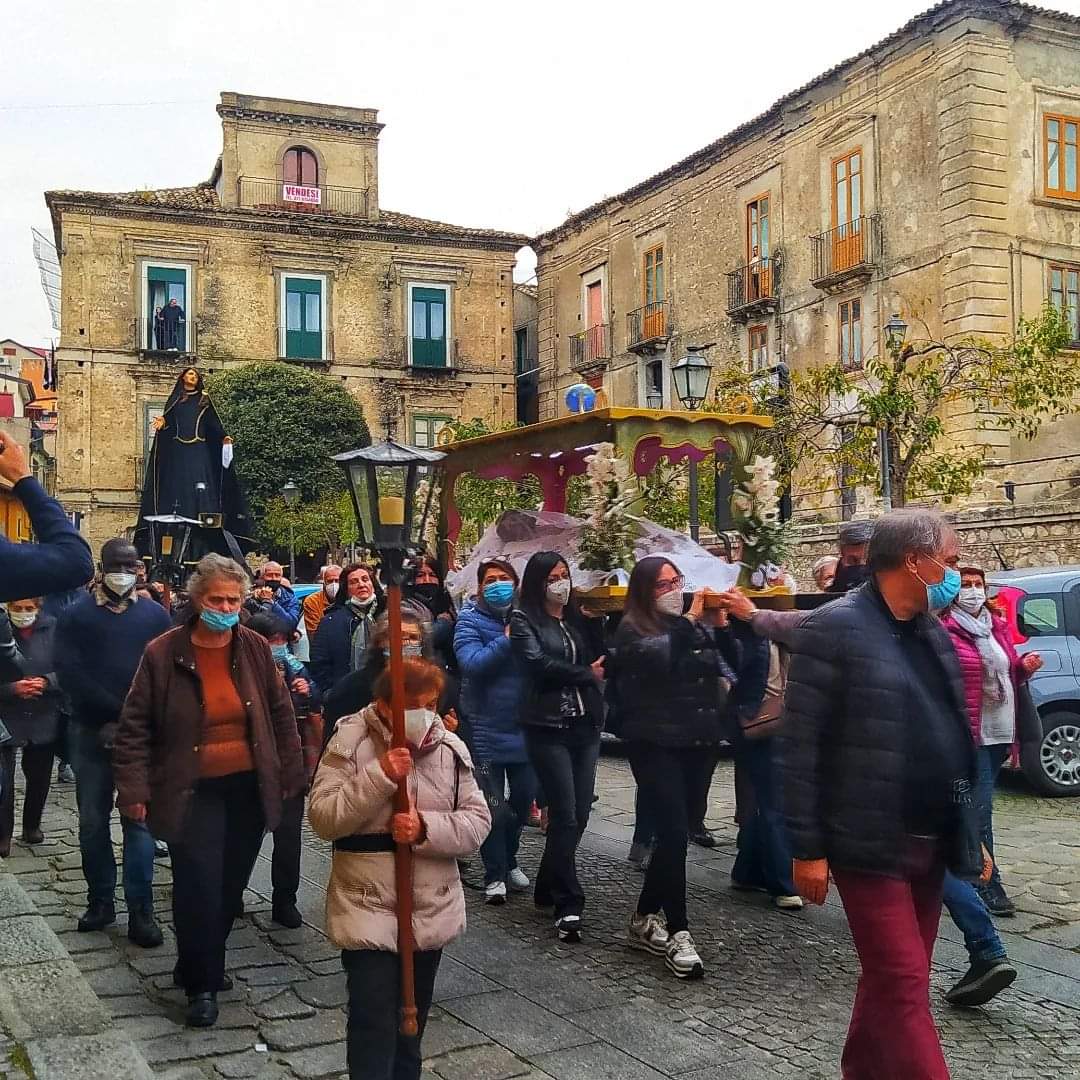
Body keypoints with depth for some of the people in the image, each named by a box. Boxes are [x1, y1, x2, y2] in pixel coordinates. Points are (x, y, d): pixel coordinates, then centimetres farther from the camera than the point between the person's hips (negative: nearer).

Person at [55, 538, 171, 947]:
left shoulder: (155, 615, 6)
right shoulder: (77, 615, 3)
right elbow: (69, 673, -7)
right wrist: (115, 710, -14)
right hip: (91, 731, 1)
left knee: (139, 819, 0)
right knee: (93, 820, 8)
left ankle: (141, 910, 4)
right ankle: (100, 901, 21)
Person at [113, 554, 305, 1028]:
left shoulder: (256, 649, 1)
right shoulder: (163, 654, -6)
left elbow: (281, 714, 8)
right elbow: (135, 727, -2)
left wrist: (290, 774, 8)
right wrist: (134, 789, -7)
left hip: (249, 789, 3)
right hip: (193, 793, -3)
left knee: (230, 887, 11)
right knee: (199, 888, -10)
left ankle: (199, 965, 33)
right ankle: (201, 984, 9)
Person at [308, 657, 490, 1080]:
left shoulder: (450, 747, -1)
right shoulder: (352, 742, -11)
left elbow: (477, 822, -2)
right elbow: (323, 818, -16)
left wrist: (426, 829, -20)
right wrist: (380, 776, -25)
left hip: (432, 910, 4)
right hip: (368, 909, -4)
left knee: (412, 1020, 20)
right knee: (373, 1026, -5)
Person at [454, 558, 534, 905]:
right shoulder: (470, 621, -7)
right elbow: (471, 664, -23)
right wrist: (507, 640, -26)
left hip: (524, 727, 4)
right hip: (487, 729, -4)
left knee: (523, 799, 15)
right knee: (494, 808, 2)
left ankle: (509, 861, 36)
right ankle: (494, 875, 17)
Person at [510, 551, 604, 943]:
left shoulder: (578, 618, 16)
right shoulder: (524, 620, 1)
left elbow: (602, 661, 10)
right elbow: (537, 663, -14)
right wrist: (586, 674, -6)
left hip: (585, 724, 5)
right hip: (548, 727, -5)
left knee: (580, 814, 6)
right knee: (565, 815, -9)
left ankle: (548, 888, 23)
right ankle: (568, 906, -3)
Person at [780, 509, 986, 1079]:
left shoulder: (933, 632, 11)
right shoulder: (834, 627, -13)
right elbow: (800, 748, -14)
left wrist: (968, 833, 18)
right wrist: (807, 848, -15)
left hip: (930, 845, 8)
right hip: (872, 848, -7)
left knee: (892, 983, 17)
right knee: (904, 990, -3)